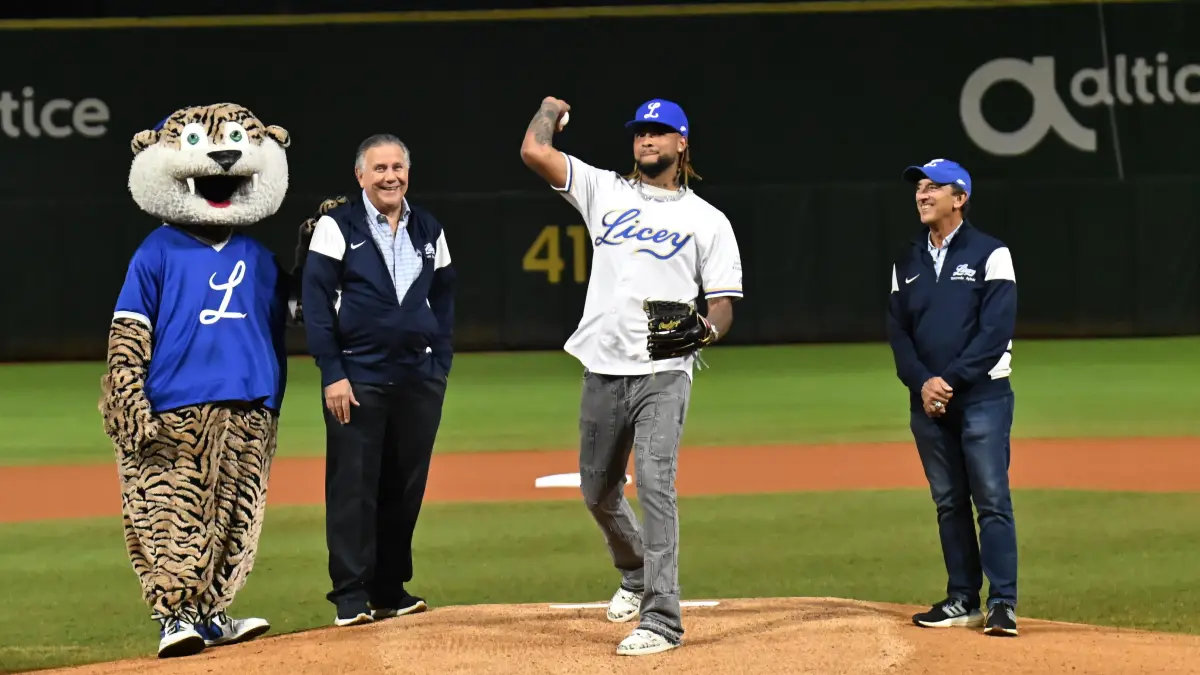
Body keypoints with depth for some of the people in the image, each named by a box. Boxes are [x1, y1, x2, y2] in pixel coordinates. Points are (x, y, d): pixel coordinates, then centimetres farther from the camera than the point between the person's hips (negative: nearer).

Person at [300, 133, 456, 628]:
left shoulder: (429, 231, 13)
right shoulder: (337, 227, -1)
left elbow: (443, 301, 19)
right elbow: (315, 303, -5)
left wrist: (440, 366, 9)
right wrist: (332, 374, -11)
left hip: (419, 379, 4)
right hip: (357, 378, -4)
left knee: (406, 489, 7)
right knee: (353, 489, -4)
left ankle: (390, 590, 16)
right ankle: (351, 597, 0)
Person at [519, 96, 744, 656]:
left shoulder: (708, 221, 6)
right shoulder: (605, 191, 9)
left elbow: (723, 302, 3)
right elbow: (534, 151, 0)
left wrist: (708, 330, -18)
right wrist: (551, 109, 17)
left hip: (664, 373, -4)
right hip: (602, 371, 4)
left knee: (655, 484, -17)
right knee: (597, 490, 15)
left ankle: (661, 619, -19)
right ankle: (636, 575, 42)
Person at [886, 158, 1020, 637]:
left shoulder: (990, 254, -2)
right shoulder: (907, 262, 14)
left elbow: (996, 328, -10)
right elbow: (897, 330, 10)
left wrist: (951, 379, -16)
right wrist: (921, 382, -8)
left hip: (982, 396, -5)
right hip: (926, 400, 5)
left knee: (992, 500, -9)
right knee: (949, 503, 8)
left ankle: (1002, 603, -9)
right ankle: (963, 600, 13)